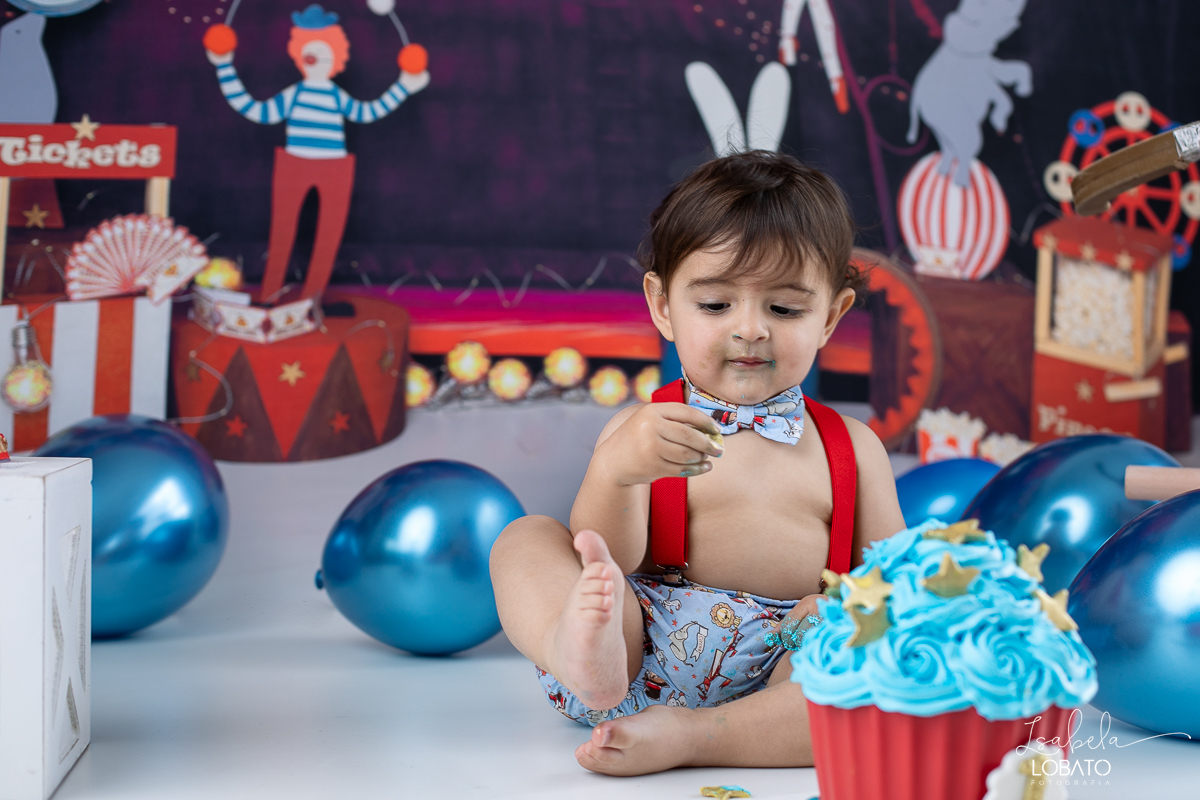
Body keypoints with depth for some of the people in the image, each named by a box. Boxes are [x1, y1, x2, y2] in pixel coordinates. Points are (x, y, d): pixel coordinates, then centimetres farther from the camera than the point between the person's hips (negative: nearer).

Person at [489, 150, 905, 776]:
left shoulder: (853, 448, 16)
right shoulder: (644, 430, 8)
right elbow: (606, 562, -5)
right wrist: (615, 469, -26)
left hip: (788, 663, 1)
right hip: (645, 637, 0)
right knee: (523, 541, -14)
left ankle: (688, 737, -39)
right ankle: (578, 644, -47)